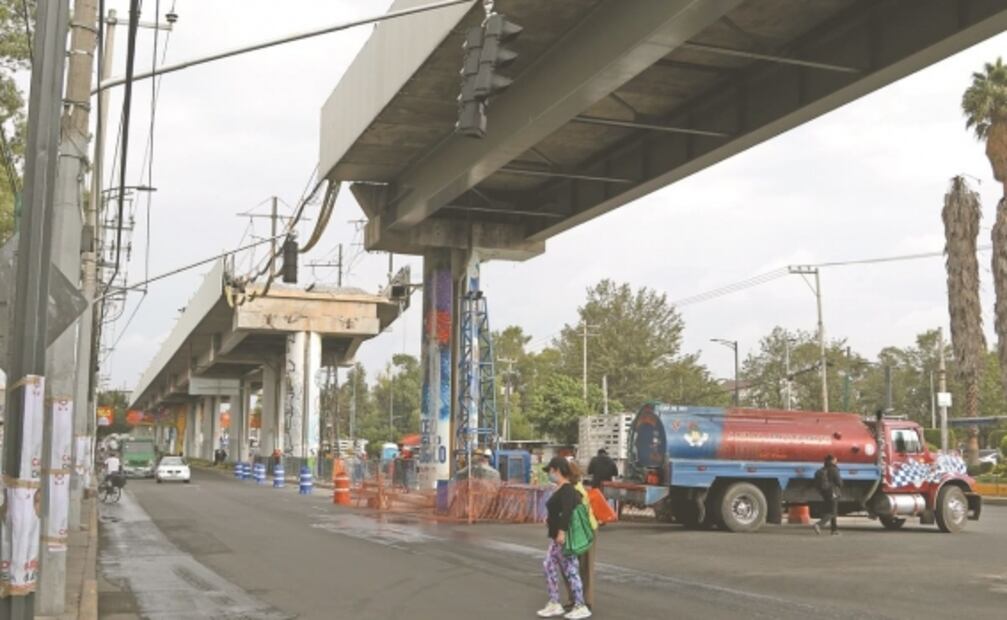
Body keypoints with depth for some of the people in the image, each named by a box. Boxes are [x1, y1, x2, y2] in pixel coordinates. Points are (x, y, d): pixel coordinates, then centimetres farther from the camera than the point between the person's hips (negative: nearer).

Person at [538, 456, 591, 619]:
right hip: (557, 538, 10)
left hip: (565, 537, -10)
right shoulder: (560, 489, 13)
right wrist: (550, 519, 12)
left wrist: (562, 531, -32)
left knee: (570, 570, -4)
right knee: (548, 566, 12)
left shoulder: (567, 489, -17)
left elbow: (567, 511, -28)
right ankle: (554, 604, 18)